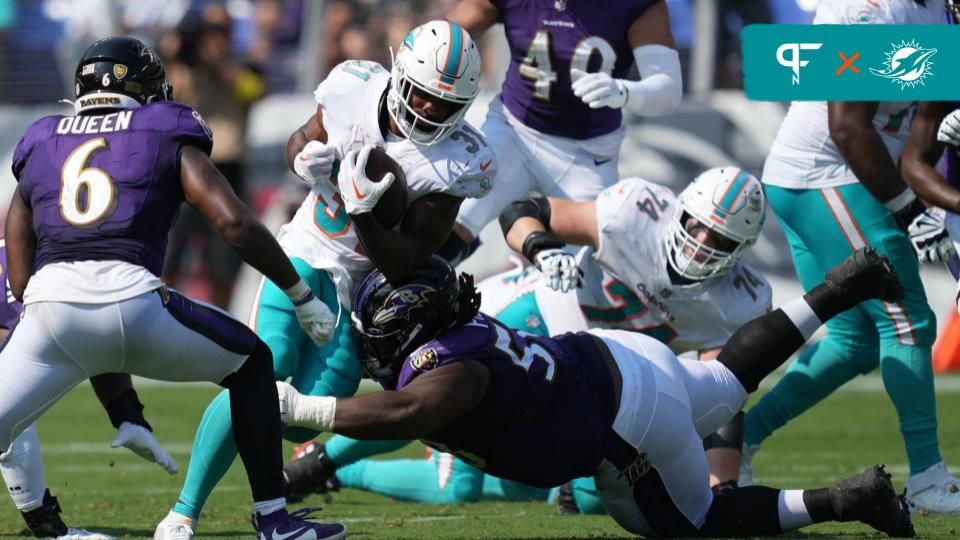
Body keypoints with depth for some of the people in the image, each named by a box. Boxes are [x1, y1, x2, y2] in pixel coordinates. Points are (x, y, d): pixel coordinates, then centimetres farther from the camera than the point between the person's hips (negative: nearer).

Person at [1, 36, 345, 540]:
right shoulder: (167, 139, 18)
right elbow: (234, 222, 4)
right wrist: (302, 296, 13)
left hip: (49, 304, 2)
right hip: (131, 299, -2)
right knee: (250, 361, 23)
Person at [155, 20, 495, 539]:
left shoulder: (455, 161, -19)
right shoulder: (355, 88, -12)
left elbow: (403, 264, -17)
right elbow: (302, 140, 10)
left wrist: (363, 210, -32)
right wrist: (306, 159, -14)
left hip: (365, 288, 0)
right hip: (305, 257, 1)